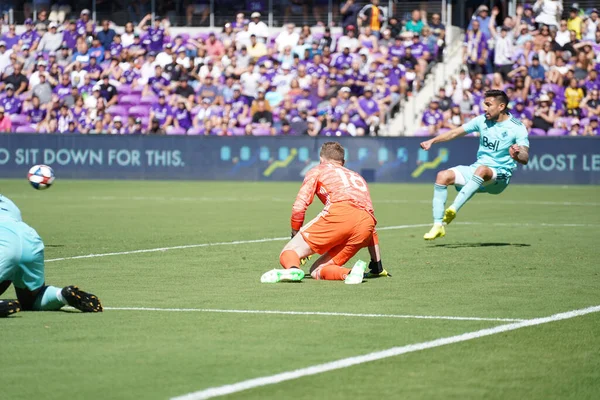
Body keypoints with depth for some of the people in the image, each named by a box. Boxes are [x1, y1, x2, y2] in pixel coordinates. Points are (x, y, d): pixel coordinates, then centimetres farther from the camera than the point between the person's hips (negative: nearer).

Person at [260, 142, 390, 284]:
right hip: (366, 224, 5)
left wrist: (295, 234, 29)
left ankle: (292, 268, -37)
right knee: (316, 271, 9)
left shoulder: (318, 170, 26)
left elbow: (299, 207, 12)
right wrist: (377, 267, 47)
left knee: (288, 253, 2)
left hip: (339, 212, -5)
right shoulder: (358, 177, 40)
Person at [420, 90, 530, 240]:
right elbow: (456, 132, 12)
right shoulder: (483, 120, 6)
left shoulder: (517, 128, -10)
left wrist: (517, 155, -44)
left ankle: (453, 209, -45)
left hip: (499, 177, -6)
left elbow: (525, 158, -20)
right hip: (476, 170, 6)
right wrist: (432, 141, -1)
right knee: (443, 176, -16)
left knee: (481, 170, -40)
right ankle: (438, 225, -17)